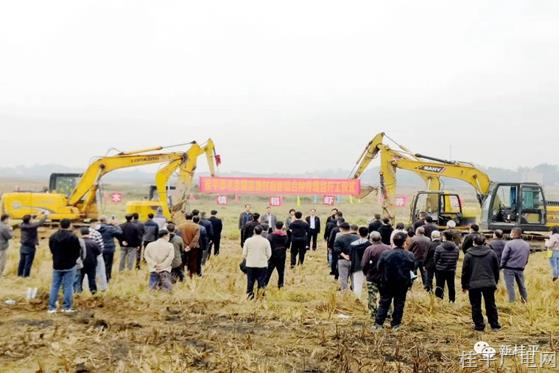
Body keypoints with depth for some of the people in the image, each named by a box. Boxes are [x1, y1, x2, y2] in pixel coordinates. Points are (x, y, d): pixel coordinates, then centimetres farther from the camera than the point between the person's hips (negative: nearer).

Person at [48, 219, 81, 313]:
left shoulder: (52, 237, 2)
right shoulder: (73, 237, -14)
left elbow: (51, 250, 11)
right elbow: (77, 252, -7)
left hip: (56, 266, 4)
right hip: (69, 266, -4)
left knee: (54, 286, 11)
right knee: (68, 286, 2)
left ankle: (51, 307, 11)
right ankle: (67, 307, 3)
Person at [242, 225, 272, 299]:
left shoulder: (248, 241, -4)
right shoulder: (266, 241, -7)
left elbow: (244, 254, 0)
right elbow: (269, 254, -2)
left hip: (250, 265, 1)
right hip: (262, 265, -1)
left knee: (250, 282, 10)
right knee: (261, 283, 6)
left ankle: (249, 296, 13)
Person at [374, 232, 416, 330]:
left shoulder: (385, 254, -14)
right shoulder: (410, 256, -11)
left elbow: (379, 268, -6)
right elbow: (412, 268, 2)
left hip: (387, 283, 0)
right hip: (403, 284, 0)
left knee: (384, 303, 11)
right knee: (399, 304, 12)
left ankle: (379, 323, 10)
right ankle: (396, 324, 16)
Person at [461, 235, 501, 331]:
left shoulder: (468, 254, -3)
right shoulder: (491, 253, 3)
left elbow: (465, 271, 0)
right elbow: (496, 269, 10)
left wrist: (464, 285, 9)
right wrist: (495, 282, 20)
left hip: (473, 284, -2)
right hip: (489, 283, 3)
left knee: (476, 306, 7)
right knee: (491, 305, 14)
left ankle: (479, 325, 8)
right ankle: (495, 325, 19)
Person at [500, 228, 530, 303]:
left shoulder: (509, 244, -14)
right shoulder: (526, 245, 6)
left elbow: (504, 257, -12)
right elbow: (527, 258, 13)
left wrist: (501, 266, 1)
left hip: (509, 269, -6)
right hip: (520, 269, 6)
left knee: (510, 286, 1)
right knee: (522, 285, 18)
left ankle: (512, 302, 0)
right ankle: (525, 300, 29)